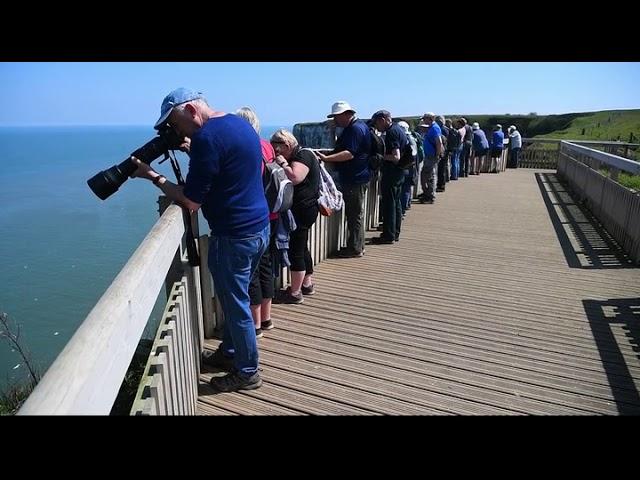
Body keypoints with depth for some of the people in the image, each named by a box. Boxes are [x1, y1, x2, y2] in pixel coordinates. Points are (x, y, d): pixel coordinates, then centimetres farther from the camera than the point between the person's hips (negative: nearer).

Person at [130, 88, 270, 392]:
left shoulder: (206, 137, -19)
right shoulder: (240, 123, 10)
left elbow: (190, 202, -16)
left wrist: (151, 175, -5)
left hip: (235, 236, -10)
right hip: (259, 227, 10)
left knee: (236, 304, 6)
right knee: (233, 297, 23)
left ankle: (247, 373, 23)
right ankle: (229, 352, 40)